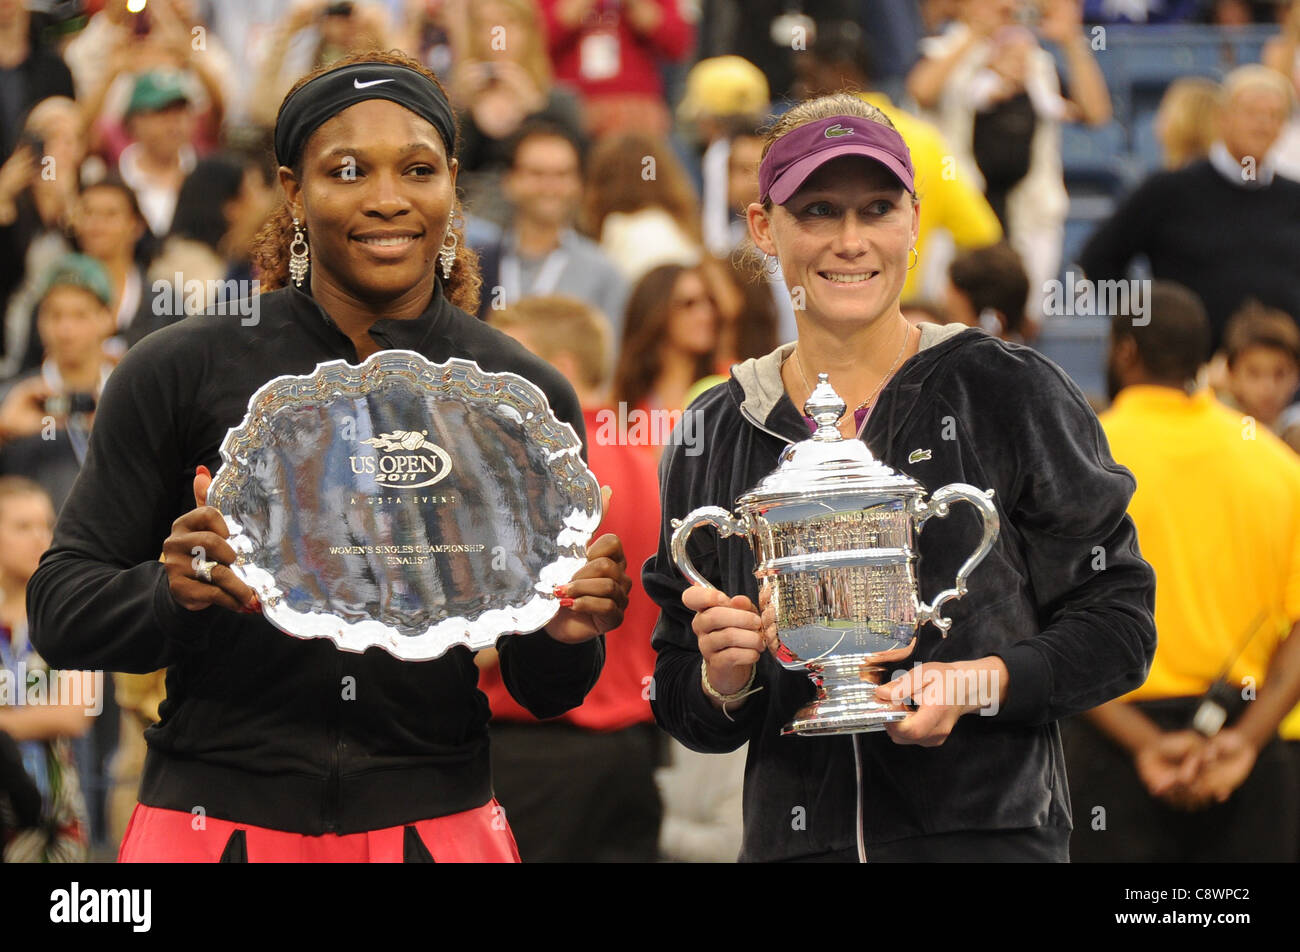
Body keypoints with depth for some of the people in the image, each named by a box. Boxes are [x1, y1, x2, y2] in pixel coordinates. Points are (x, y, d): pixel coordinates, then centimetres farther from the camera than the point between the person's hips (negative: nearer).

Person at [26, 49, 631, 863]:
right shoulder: (180, 372, -5)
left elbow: (543, 691, 6)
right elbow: (60, 612, -3)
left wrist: (564, 637, -15)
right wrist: (174, 595, -22)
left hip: (437, 820, 1)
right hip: (212, 819, -1)